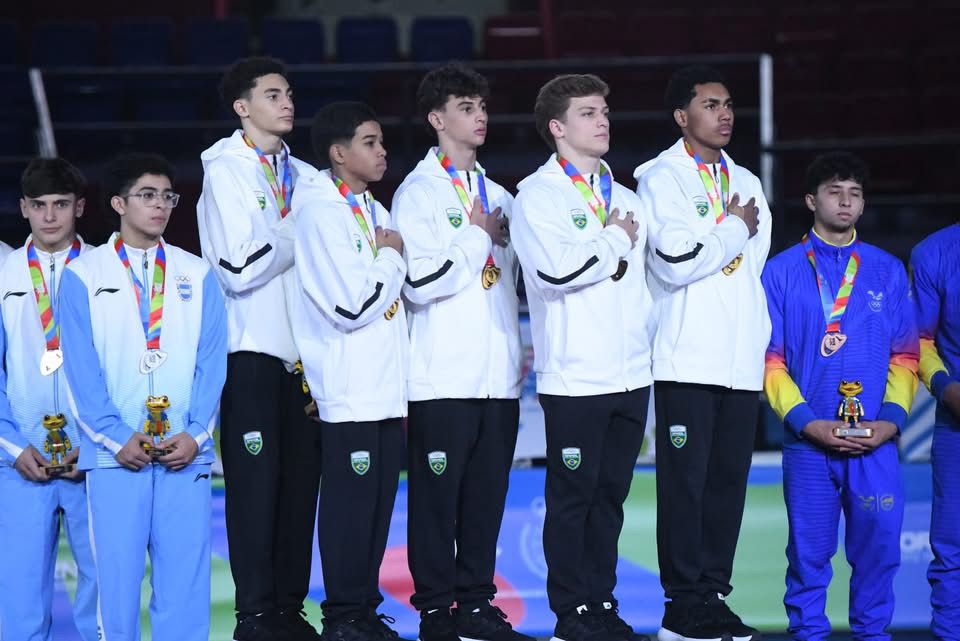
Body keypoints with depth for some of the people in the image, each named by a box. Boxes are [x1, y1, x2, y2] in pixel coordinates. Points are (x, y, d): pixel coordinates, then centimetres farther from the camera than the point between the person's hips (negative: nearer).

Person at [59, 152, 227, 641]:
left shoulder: (197, 275, 12)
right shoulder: (83, 275, 5)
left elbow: (212, 361, 6)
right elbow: (81, 368, 0)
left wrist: (195, 434, -7)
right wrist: (117, 437, -10)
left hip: (185, 453, 2)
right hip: (115, 453, -2)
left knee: (184, 577, -1)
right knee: (117, 574, -3)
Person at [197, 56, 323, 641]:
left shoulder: (305, 177, 14)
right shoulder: (226, 172, -4)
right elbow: (240, 269, -14)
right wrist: (298, 229, -6)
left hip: (301, 351, 6)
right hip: (251, 350, -6)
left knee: (301, 479, 5)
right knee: (256, 481, -5)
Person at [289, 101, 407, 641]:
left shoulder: (376, 212, 16)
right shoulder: (321, 212, -11)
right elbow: (352, 304, -20)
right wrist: (394, 256, -5)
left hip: (388, 389, 8)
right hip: (349, 391, -8)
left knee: (381, 501, 8)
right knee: (350, 502, -4)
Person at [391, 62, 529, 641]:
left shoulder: (500, 197, 18)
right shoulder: (419, 192, -3)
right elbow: (420, 283, -16)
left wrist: (521, 351, 18)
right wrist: (480, 237, -6)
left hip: (499, 376, 6)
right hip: (444, 377, -6)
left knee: (487, 495, 7)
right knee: (437, 496, -3)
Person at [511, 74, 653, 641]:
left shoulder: (624, 199, 17)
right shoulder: (537, 195, -4)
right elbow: (555, 270, -20)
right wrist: (616, 240, -8)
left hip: (631, 374, 6)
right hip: (574, 376, -6)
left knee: (611, 494, 10)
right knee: (573, 496, -1)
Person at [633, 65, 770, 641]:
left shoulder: (747, 183, 18)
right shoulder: (662, 178, -2)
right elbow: (675, 261, -17)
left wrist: (760, 340, 16)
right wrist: (735, 228, -4)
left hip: (742, 361, 6)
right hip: (687, 360, -6)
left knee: (728, 480, 5)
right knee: (685, 481, -5)